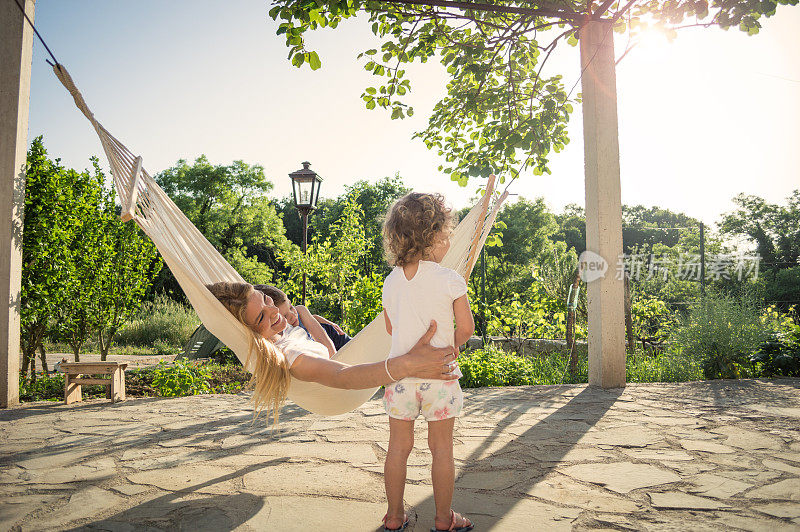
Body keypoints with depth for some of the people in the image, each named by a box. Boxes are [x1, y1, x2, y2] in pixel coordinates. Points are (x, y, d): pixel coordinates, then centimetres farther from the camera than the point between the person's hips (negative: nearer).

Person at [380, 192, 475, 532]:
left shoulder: (391, 282, 1)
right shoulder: (450, 280, -11)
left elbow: (390, 328, 11)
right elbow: (466, 327, -6)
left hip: (400, 373, 3)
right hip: (439, 375, -3)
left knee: (399, 446, 14)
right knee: (441, 449, 11)